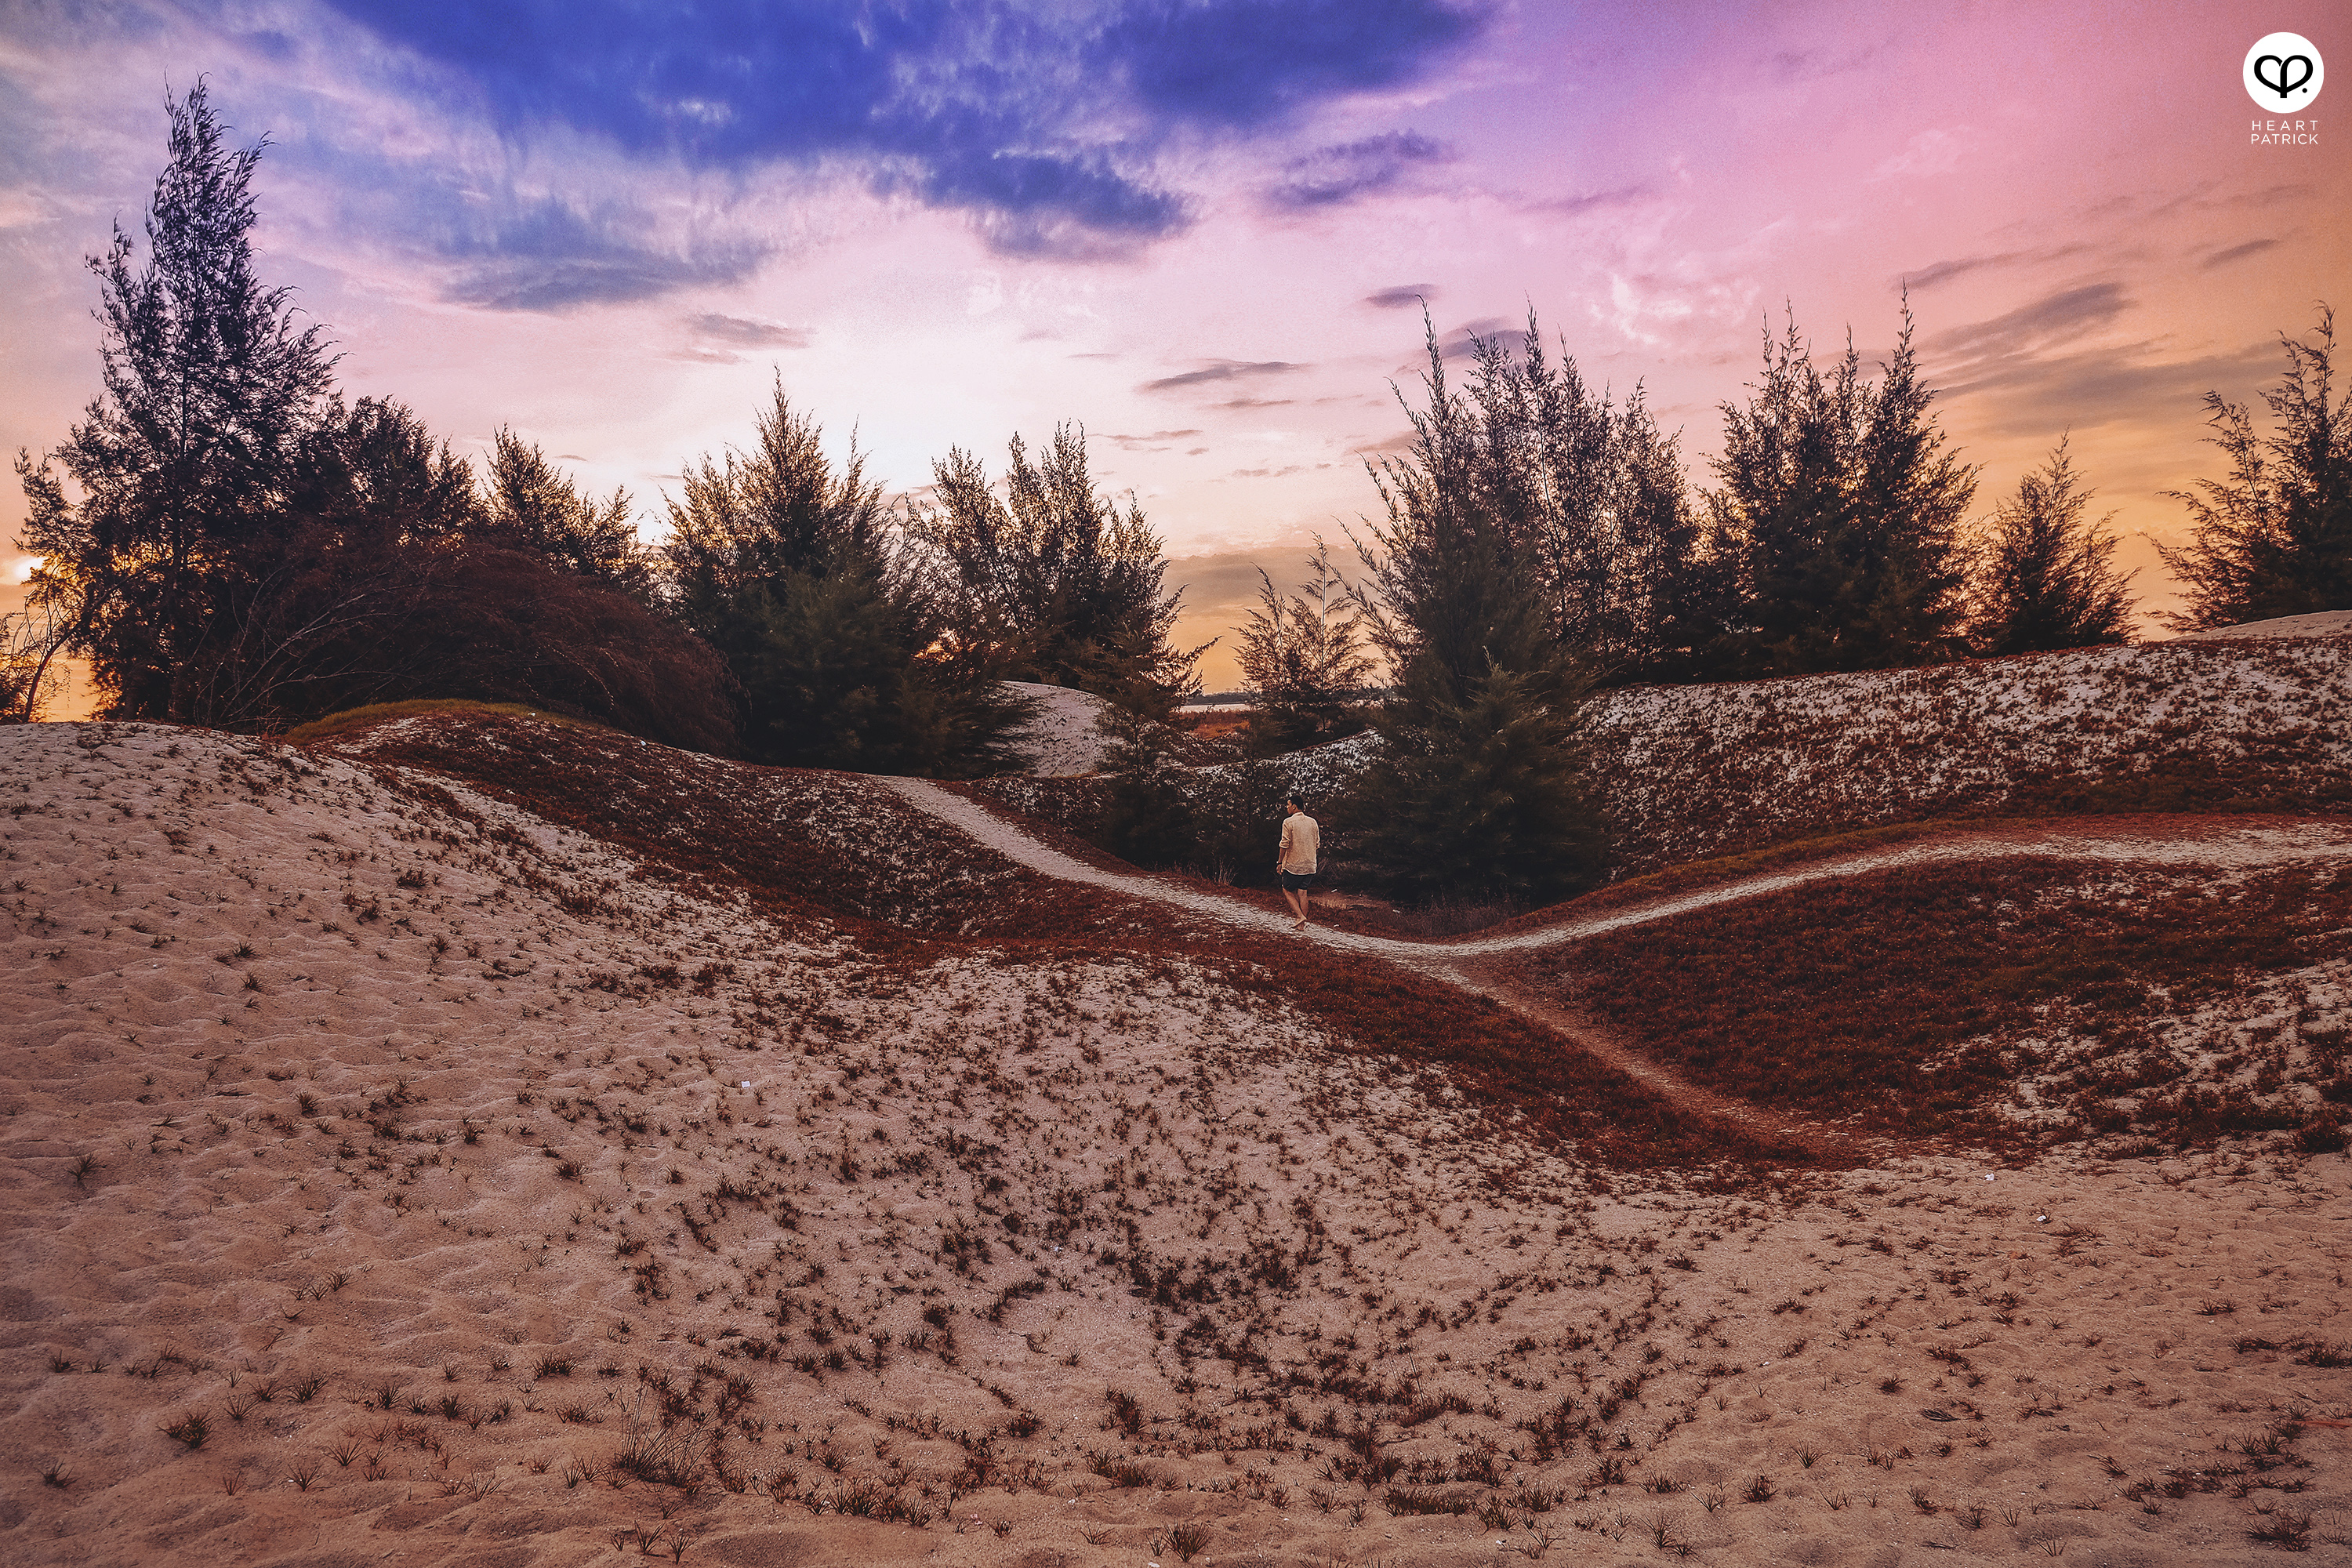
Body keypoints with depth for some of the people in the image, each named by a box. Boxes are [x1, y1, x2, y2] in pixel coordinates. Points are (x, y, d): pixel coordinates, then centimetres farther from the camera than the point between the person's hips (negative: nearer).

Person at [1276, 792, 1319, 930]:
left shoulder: (1288, 822, -10)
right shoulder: (1312, 822, 7)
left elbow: (1285, 844, -12)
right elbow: (1317, 845, 11)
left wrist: (1279, 862, -4)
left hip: (1293, 865, -5)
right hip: (1309, 865, 5)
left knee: (1288, 891, 9)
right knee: (1302, 893, 10)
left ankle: (1300, 917, -8)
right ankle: (1302, 924, 7)